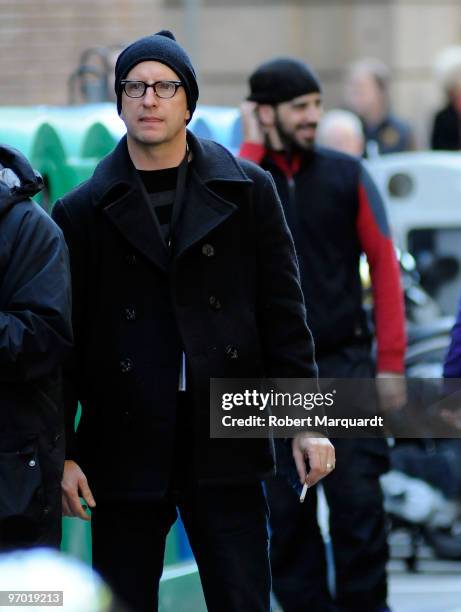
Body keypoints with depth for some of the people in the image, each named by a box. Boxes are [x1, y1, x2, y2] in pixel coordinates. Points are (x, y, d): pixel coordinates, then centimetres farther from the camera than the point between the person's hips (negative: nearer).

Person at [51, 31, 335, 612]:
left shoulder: (247, 191, 7)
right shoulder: (82, 211, 6)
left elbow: (282, 313, 7)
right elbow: (66, 340, 5)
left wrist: (307, 420, 1)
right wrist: (62, 453, 0)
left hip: (225, 453, 0)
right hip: (125, 451, 0)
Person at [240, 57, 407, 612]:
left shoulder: (346, 175, 4)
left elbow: (384, 264, 3)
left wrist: (391, 360, -2)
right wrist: (253, 146, -12)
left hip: (343, 364, 0)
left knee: (358, 502, -5)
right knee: (285, 510, 5)